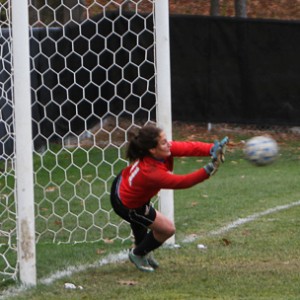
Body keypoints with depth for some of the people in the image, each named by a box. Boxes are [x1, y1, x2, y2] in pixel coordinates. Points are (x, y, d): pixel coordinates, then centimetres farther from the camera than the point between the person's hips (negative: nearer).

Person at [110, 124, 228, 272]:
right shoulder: (150, 173, -45)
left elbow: (190, 147, -32)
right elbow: (182, 182, -41)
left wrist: (213, 148, -48)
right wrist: (209, 169, -50)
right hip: (127, 205, -8)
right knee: (168, 228, 4)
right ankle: (138, 254, 27)